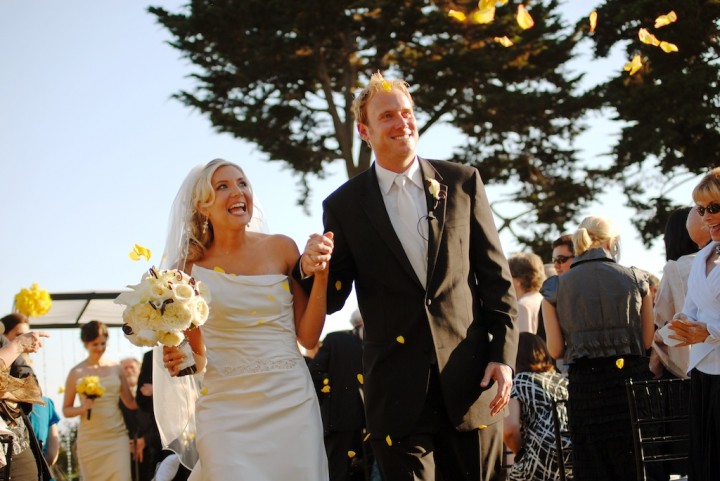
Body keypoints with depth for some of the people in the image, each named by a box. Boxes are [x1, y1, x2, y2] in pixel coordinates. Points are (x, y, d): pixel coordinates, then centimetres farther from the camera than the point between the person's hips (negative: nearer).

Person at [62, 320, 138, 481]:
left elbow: (130, 403, 10)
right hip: (90, 440, -1)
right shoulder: (77, 372, 1)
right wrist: (83, 408, -16)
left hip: (117, 437, 1)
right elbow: (66, 410, 4)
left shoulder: (116, 368, 7)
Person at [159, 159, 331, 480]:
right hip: (226, 410, -1)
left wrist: (320, 277, -7)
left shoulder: (280, 248, 2)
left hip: (291, 402, 1)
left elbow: (308, 338, 2)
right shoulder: (190, 267, 1)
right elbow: (198, 356, 10)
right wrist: (179, 360, -11)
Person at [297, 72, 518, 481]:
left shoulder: (462, 182, 6)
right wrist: (311, 269, -17)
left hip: (470, 379, 1)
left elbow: (495, 274, 7)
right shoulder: (344, 206, 4)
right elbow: (333, 298, 6)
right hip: (398, 389, -1)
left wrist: (504, 354, -1)